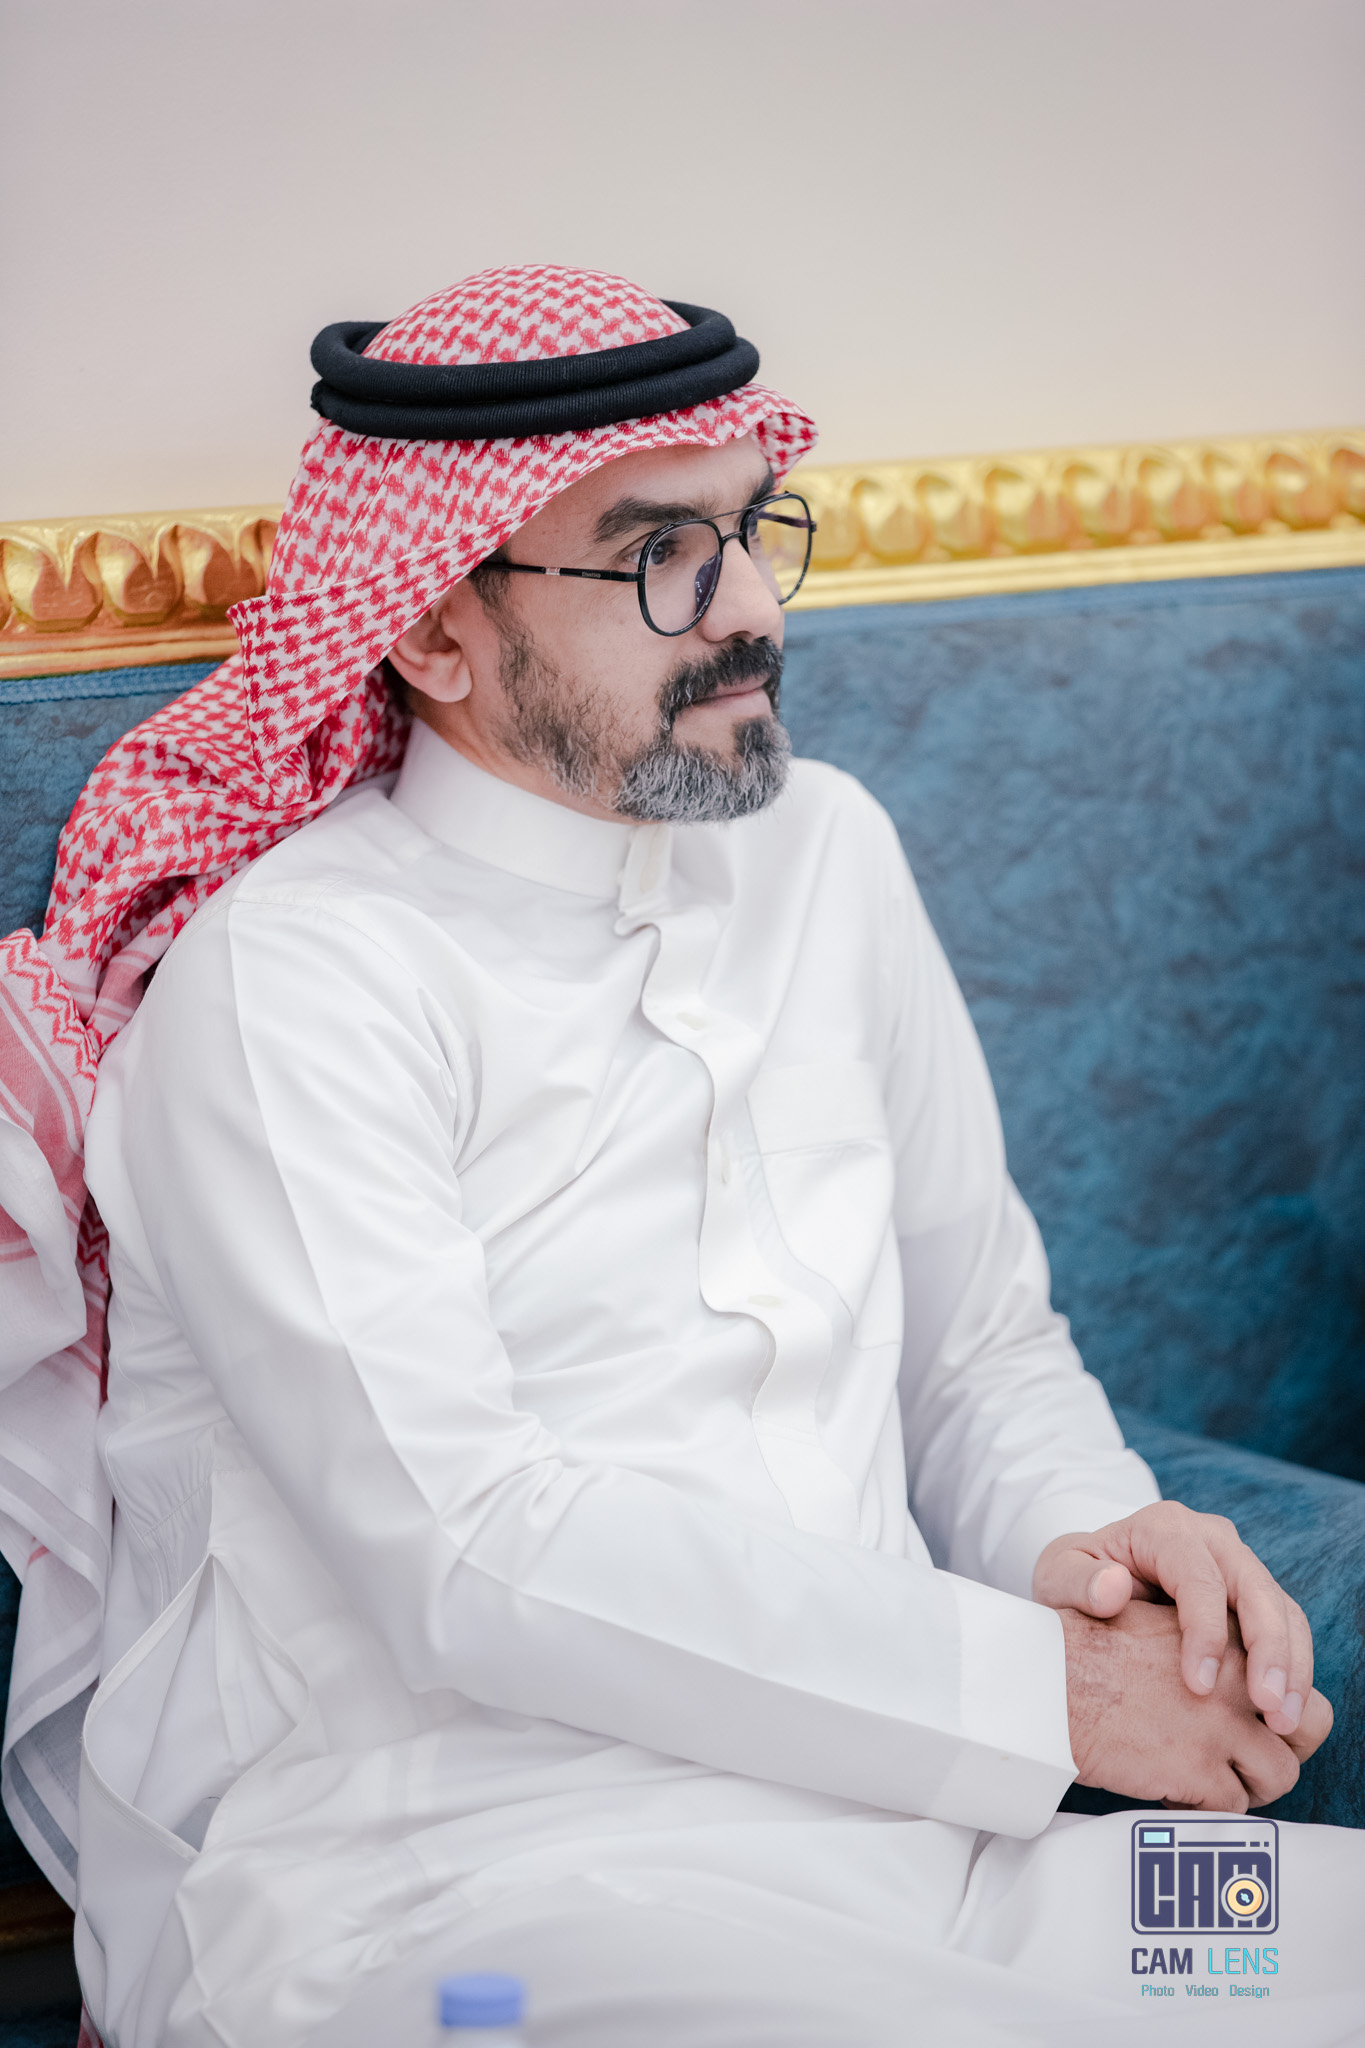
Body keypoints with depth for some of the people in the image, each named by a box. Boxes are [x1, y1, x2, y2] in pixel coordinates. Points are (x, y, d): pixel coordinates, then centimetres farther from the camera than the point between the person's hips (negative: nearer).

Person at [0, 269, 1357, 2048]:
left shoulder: (823, 850, 14)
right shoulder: (288, 978, -8)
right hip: (442, 1877, -6)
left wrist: (1085, 1535, -3)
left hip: (883, 1812, 7)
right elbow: (462, 1550, -18)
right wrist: (1037, 1690, -16)